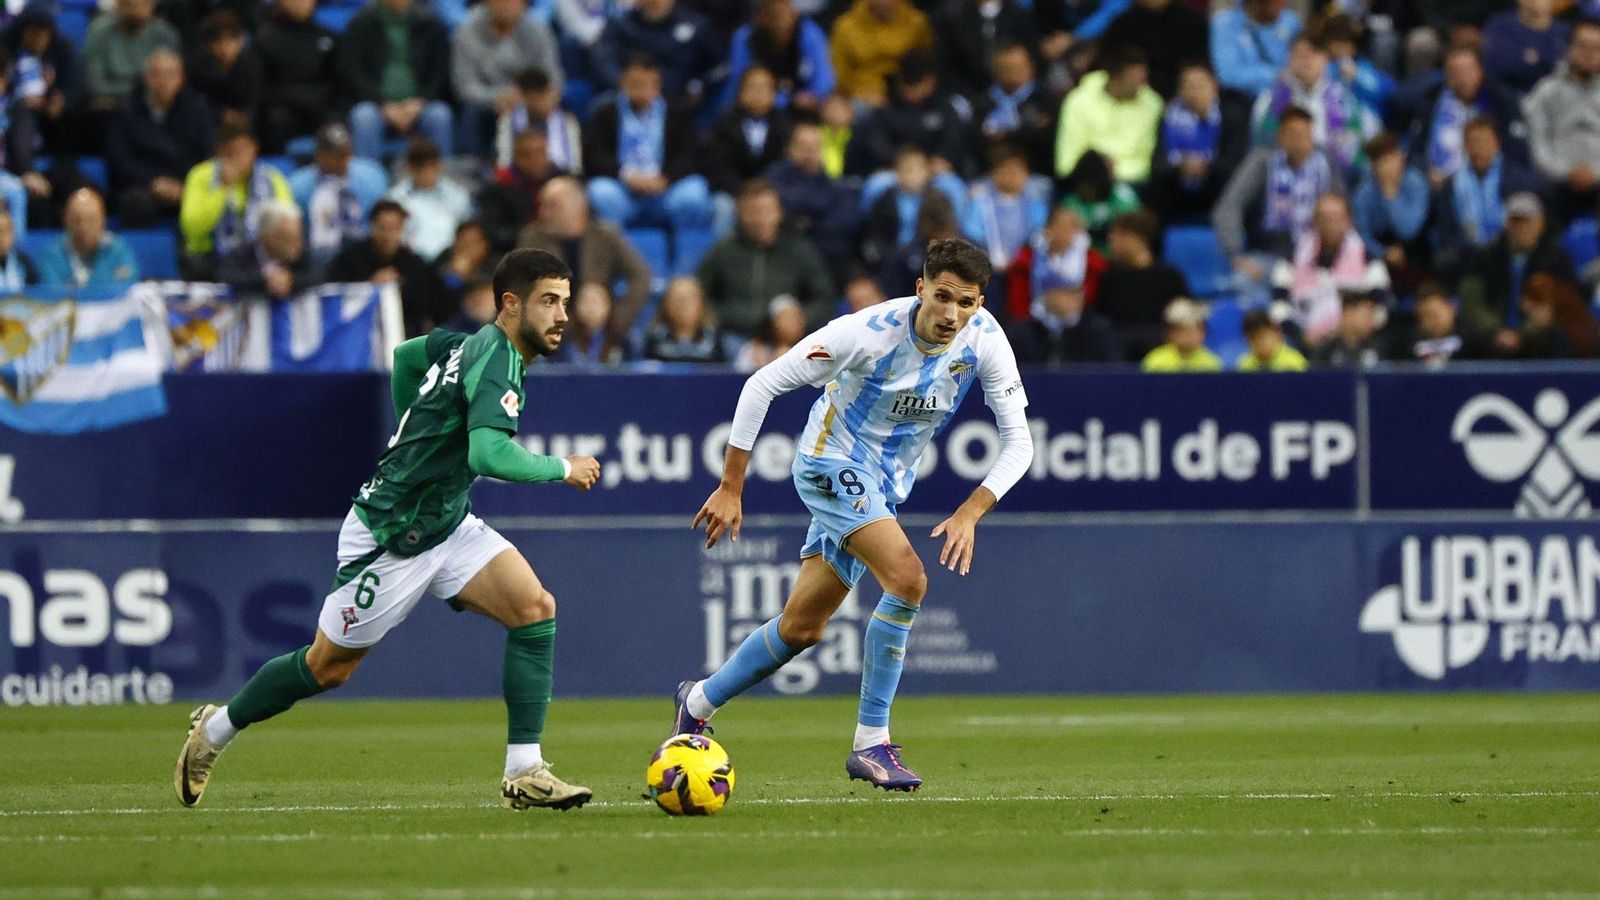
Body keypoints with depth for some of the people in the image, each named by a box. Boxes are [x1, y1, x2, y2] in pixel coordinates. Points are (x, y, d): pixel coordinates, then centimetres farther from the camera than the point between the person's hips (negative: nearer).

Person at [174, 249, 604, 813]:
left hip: (445, 523, 9)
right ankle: (215, 729, 34)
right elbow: (489, 455, -41)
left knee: (535, 609, -12)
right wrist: (562, 469, -26)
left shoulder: (471, 344, 4)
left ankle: (524, 773, -12)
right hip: (388, 538, -9)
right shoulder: (496, 362, -25)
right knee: (329, 666, 9)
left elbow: (405, 355, 24)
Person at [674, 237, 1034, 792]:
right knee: (907, 579, -27)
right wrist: (731, 489, -18)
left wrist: (970, 513, -25)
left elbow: (1017, 443, -10)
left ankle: (699, 703, 35)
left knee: (802, 628, 13)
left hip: (884, 486, 6)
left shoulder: (984, 340, -15)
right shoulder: (868, 332, -27)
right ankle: (871, 743, -19)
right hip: (832, 465, -6)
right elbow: (763, 385, -19)